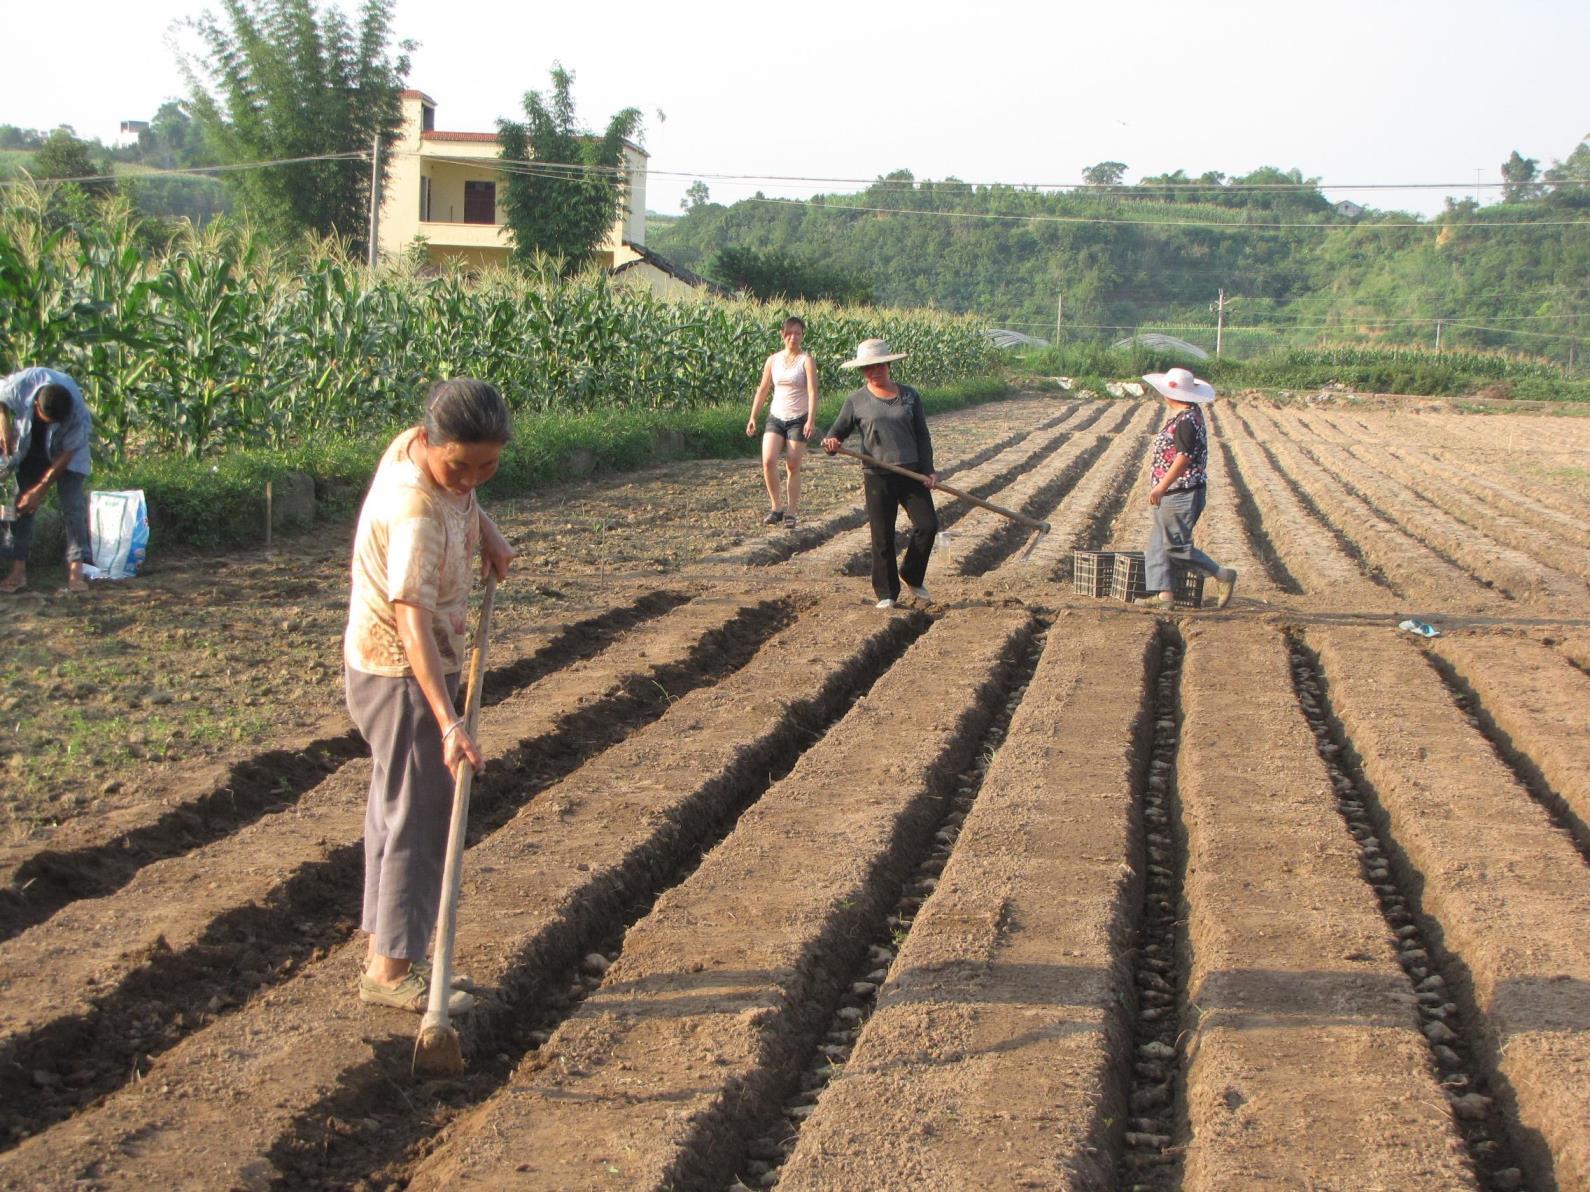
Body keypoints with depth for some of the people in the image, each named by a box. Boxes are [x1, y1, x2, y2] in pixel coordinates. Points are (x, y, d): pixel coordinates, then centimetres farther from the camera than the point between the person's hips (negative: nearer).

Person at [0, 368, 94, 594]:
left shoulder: (78, 415, -37)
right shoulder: (21, 384, -33)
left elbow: (65, 456, -25)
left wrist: (40, 490, -21)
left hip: (66, 452, -2)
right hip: (29, 446, 2)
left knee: (73, 504, -14)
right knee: (21, 502, -1)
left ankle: (76, 571, -16)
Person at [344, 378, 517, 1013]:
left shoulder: (417, 445, -5)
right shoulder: (414, 511, -31)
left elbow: (461, 495, 21)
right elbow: (412, 617, -39)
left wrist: (484, 528, 2)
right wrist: (448, 722, -46)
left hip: (378, 664, 10)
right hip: (402, 674, -10)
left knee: (396, 808, 17)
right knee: (420, 819, -4)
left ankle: (382, 951, 28)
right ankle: (393, 967, 5)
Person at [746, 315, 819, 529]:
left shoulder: (806, 360, -6)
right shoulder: (773, 360, 6)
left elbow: (812, 391, -16)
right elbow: (762, 390, 11)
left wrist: (811, 420, -27)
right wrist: (752, 417, 6)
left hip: (798, 419, -3)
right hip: (776, 417, 3)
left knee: (793, 466, 0)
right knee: (768, 461, -14)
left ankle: (792, 513, 11)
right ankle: (776, 507, 1)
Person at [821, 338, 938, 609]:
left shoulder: (909, 396, 8)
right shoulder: (856, 401, 2)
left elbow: (922, 436, 10)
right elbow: (836, 433, 3)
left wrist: (928, 470, 1)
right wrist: (831, 444, -21)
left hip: (911, 472, 2)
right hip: (877, 476, -2)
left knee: (927, 524, -5)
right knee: (883, 536, 0)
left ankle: (911, 576, 19)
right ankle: (886, 594, 13)